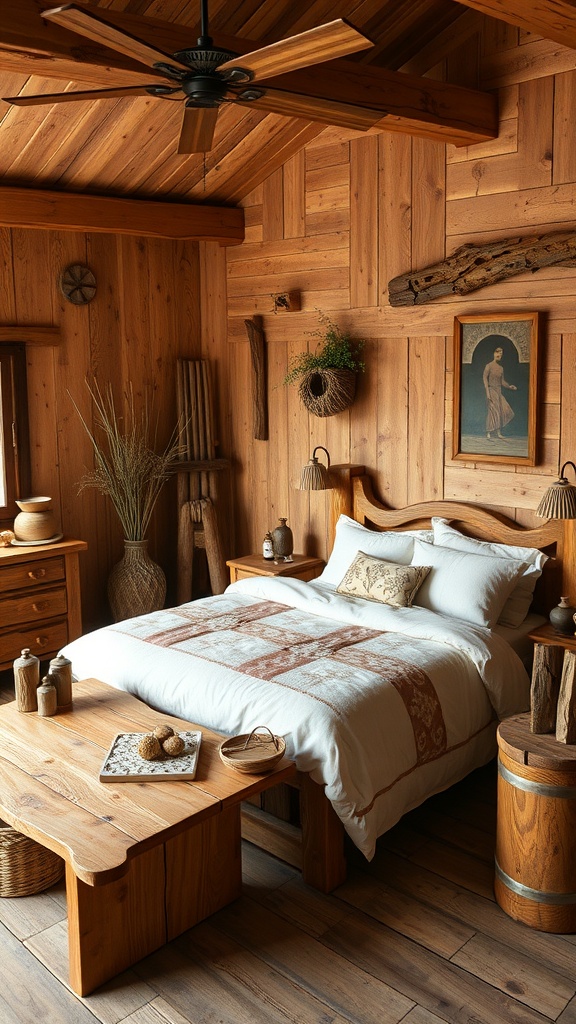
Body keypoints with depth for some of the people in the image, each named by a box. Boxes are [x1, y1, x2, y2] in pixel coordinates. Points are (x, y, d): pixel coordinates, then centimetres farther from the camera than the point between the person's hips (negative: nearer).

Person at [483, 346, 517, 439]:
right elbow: (485, 378, -11)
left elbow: (502, 381, 18)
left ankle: (498, 431, 10)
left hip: (499, 392, 7)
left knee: (505, 411, 2)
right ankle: (489, 434, -4)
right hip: (491, 390, -7)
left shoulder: (501, 368, 14)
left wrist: (509, 386, 1)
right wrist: (487, 392, -19)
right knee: (493, 411, -9)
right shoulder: (489, 366, -5)